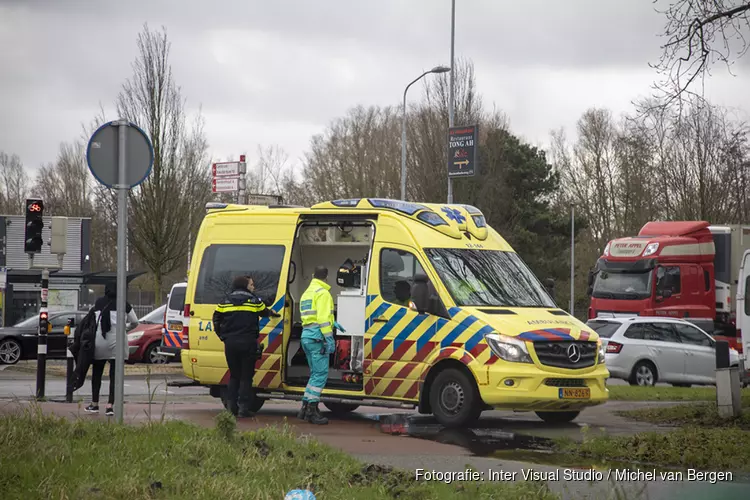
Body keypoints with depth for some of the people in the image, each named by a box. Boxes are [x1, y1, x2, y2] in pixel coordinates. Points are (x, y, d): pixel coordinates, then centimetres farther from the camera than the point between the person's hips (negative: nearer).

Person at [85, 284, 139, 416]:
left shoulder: (98, 303, 5)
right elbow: (134, 322, 7)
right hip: (117, 342, -2)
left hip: (99, 342, 2)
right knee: (114, 375, 2)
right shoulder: (124, 305, 0)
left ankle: (94, 404, 20)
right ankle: (110, 405, -6)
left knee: (97, 374, 16)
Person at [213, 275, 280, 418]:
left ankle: (231, 407, 10)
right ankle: (244, 408, -4)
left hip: (230, 343, 3)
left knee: (234, 376, 14)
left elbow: (217, 319, 9)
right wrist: (273, 313, 38)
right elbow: (264, 311, 16)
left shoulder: (226, 301, 9)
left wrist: (222, 336, 16)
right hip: (248, 342, -3)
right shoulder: (254, 300, 1)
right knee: (246, 376, 1)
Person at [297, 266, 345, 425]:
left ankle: (305, 409, 14)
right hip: (317, 337, -10)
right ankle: (312, 411, -13)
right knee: (320, 374, -9)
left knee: (315, 374, 15)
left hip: (306, 336, 10)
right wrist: (329, 339, -19)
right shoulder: (322, 293, -8)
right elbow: (323, 318, -17)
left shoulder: (307, 293, 23)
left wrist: (332, 323, 39)